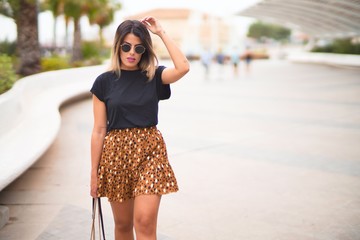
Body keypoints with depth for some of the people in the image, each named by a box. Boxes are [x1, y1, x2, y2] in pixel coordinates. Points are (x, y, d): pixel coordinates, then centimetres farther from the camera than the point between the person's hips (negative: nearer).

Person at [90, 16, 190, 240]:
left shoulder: (154, 76, 1)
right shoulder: (104, 82, 1)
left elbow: (183, 67, -20)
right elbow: (99, 130, 1)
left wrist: (161, 32, -12)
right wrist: (94, 173, 1)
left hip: (150, 151, -1)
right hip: (116, 152, 1)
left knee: (145, 222, -11)